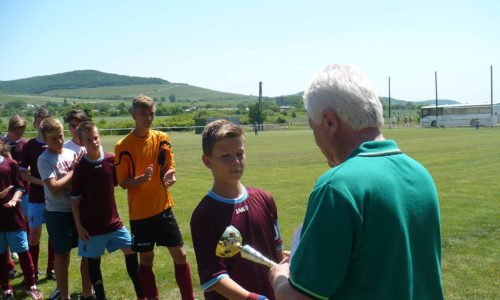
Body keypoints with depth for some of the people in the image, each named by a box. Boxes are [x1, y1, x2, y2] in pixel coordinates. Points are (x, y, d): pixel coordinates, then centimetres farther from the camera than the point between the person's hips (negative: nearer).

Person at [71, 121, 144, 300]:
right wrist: (79, 226, -7)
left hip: (113, 221, 3)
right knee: (93, 262, 8)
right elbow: (75, 200, -4)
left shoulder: (112, 160, -4)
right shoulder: (80, 168, -10)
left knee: (131, 252, 3)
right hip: (91, 225, -2)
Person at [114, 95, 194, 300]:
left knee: (180, 255, 4)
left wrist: (170, 175, -17)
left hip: (163, 208, 3)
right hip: (140, 212, -3)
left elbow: (169, 167, 7)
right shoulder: (123, 146, -9)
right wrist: (142, 178, -27)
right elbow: (123, 182, -7)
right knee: (146, 260, 9)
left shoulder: (162, 138, 1)